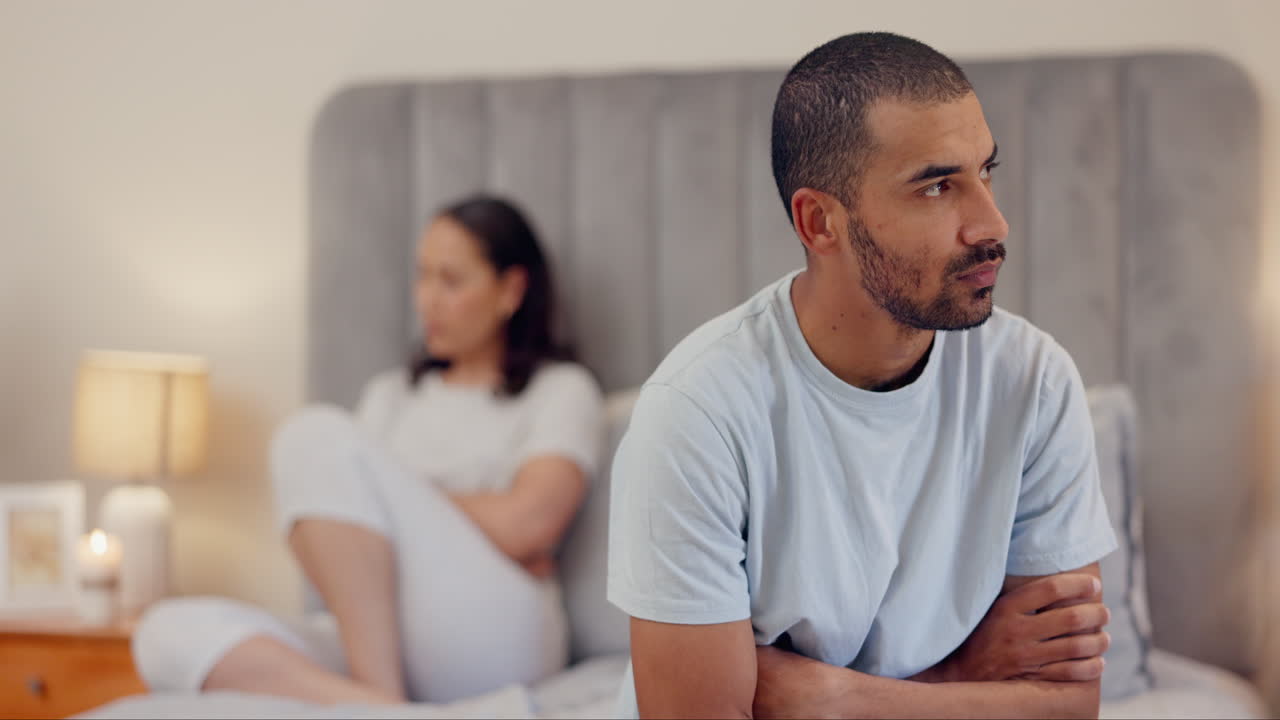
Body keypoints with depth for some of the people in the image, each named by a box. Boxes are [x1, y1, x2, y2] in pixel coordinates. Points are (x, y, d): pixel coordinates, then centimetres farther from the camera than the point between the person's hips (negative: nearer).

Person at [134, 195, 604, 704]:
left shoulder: (562, 390, 11)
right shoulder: (392, 394, 27)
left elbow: (526, 526, -7)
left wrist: (402, 497, 7)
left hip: (495, 638, -5)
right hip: (374, 639, 5)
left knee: (318, 434, -22)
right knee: (169, 630, -22)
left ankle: (383, 697, -27)